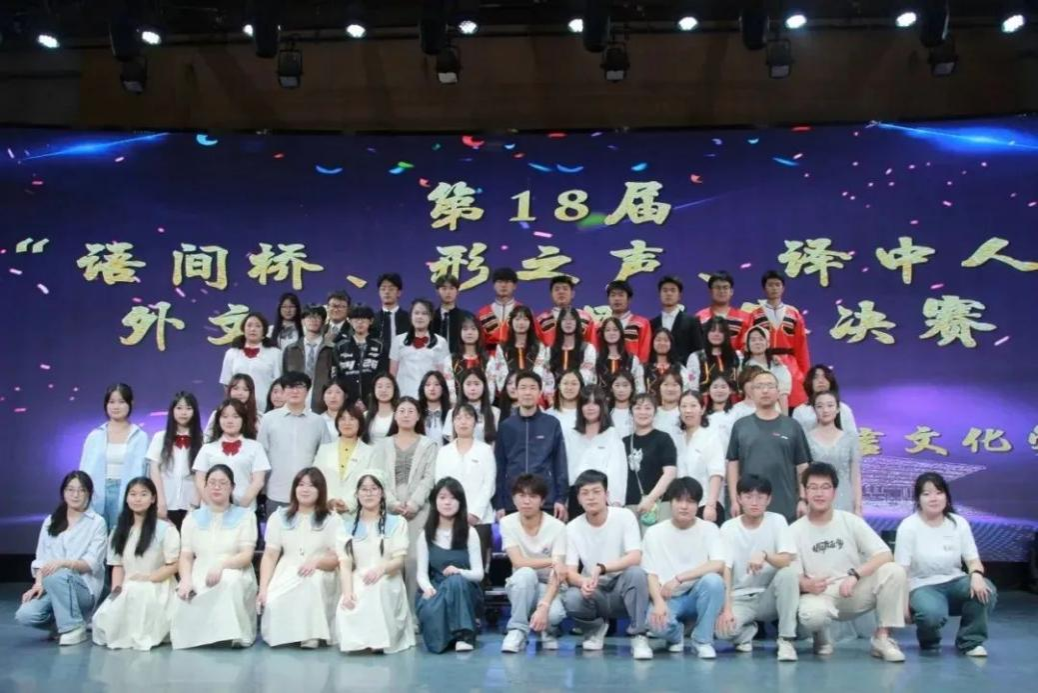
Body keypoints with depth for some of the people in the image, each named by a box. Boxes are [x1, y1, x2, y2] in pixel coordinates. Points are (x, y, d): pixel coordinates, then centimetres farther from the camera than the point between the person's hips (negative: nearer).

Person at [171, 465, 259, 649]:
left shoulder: (245, 516, 9)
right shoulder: (193, 518, 18)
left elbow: (247, 556, -3)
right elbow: (186, 556, 9)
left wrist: (222, 564, -23)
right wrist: (186, 580, -13)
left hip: (233, 575, -2)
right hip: (200, 577, 2)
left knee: (230, 581, -39)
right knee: (186, 601, -32)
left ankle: (236, 634, -26)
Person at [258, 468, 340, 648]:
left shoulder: (332, 520, 4)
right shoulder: (279, 517, 9)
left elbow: (338, 559, 0)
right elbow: (269, 556, 4)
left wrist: (317, 561, -21)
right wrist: (263, 588, -10)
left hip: (318, 578, -1)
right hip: (286, 573, 1)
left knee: (313, 581, -37)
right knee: (272, 601, -30)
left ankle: (310, 634, -24)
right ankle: (280, 635, -1)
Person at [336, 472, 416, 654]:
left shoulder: (397, 523, 13)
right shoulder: (347, 527, 17)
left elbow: (399, 560, 0)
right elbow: (344, 564, 3)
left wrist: (382, 568, -26)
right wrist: (347, 592, -18)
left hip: (388, 585, -1)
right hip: (358, 585, 1)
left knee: (377, 587, -38)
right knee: (345, 611, -33)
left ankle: (380, 639, -24)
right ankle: (358, 639, -6)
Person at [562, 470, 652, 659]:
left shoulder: (624, 516, -11)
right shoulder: (572, 528, -4)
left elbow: (635, 558, -21)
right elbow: (570, 573, -8)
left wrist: (601, 568, -35)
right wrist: (583, 582, -32)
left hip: (623, 589, -2)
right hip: (594, 593, 2)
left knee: (636, 573, -35)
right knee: (571, 599, -31)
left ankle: (638, 636, -16)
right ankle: (596, 628, 5)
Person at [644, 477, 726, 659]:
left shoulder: (708, 529, -3)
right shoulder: (654, 533, -3)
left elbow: (719, 565, -18)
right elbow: (650, 574, -6)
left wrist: (678, 579, -24)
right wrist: (659, 602, -26)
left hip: (697, 596, 1)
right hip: (668, 599, 0)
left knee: (713, 580, -32)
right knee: (655, 622, -33)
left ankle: (703, 641, -11)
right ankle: (676, 634, 7)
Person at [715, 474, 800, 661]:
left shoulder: (777, 521, -5)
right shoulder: (728, 528, -7)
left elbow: (789, 560, -17)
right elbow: (724, 571, -14)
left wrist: (764, 555, -38)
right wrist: (726, 609, -26)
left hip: (769, 597, 1)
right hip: (740, 599, 0)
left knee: (789, 572, -31)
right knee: (723, 629, -32)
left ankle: (786, 640, -16)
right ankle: (747, 631, 7)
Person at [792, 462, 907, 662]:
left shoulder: (851, 521, -2)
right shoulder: (795, 531, -4)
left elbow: (886, 555, -10)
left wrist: (854, 575, -25)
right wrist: (807, 585, -30)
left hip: (856, 592, 2)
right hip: (821, 596, -2)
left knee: (894, 571, -24)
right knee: (812, 614, -38)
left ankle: (882, 638, -10)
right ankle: (821, 637, 1)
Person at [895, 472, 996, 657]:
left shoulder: (959, 523, 2)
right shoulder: (908, 526, -9)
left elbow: (973, 559, 0)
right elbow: (901, 570, -12)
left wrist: (976, 575, -24)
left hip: (954, 583, 4)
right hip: (923, 587, -4)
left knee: (985, 590, -29)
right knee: (933, 613, -37)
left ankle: (970, 641, -3)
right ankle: (929, 642, 3)